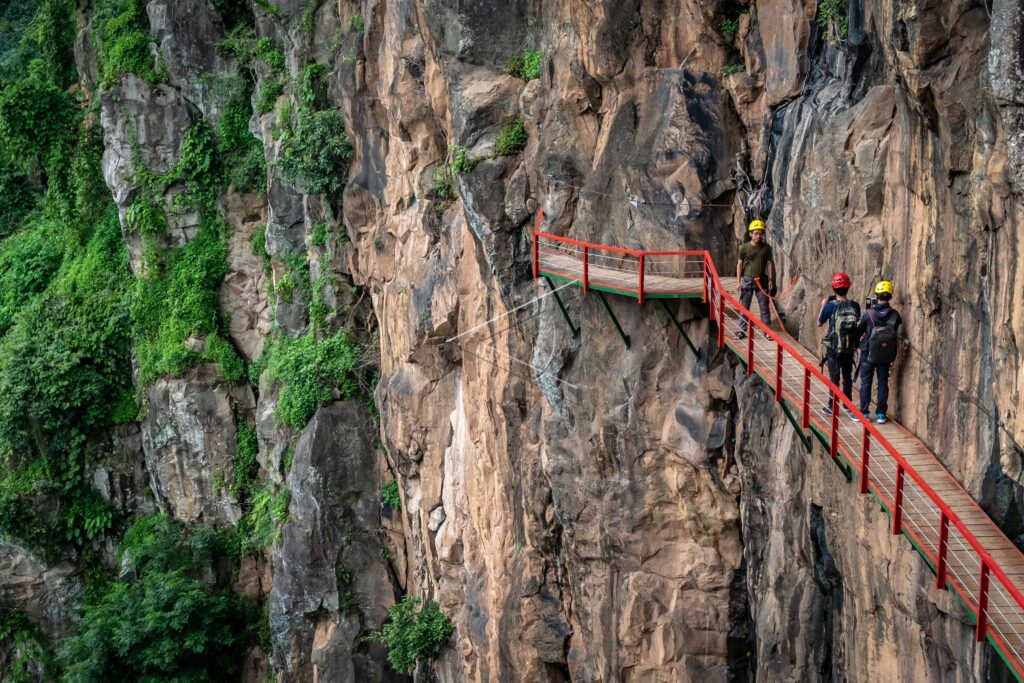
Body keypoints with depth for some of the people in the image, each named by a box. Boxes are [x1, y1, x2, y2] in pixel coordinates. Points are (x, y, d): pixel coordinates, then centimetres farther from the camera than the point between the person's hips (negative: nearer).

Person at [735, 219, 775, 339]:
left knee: (764, 306, 4)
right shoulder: (744, 247, -5)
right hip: (747, 280, -1)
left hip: (762, 281, 1)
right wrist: (739, 281, -3)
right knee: (744, 307, 4)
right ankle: (742, 330, 12)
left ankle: (767, 331, 10)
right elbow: (740, 264, 0)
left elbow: (770, 263, 5)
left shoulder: (766, 248, 0)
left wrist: (770, 279, 1)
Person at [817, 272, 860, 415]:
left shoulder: (830, 306, -15)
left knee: (834, 377, 6)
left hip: (833, 348, -3)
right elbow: (859, 326, 4)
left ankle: (832, 406, 13)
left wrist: (823, 306, 9)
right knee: (847, 377, 15)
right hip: (849, 349, 3)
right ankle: (848, 406, 23)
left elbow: (819, 323, -1)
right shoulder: (855, 306, -6)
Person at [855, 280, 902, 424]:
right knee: (883, 382, 10)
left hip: (868, 353, -2)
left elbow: (859, 331, -2)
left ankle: (864, 413, 9)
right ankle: (881, 414, 12)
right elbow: (896, 333, 3)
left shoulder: (868, 314, -13)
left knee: (866, 382, 7)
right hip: (886, 355, 2)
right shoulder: (894, 315, -8)